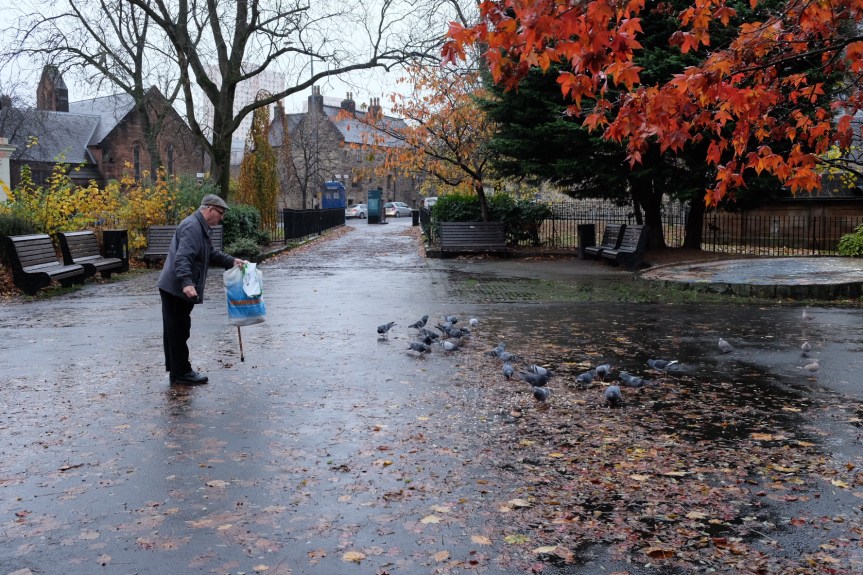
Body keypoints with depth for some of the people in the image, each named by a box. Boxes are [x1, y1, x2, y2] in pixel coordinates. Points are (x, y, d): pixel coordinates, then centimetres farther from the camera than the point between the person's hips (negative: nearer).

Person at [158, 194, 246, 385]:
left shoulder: (200, 227, 18)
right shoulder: (192, 227, -18)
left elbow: (211, 253, 27)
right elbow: (182, 258, -29)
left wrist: (231, 261, 16)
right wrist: (187, 283, -38)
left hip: (175, 289, 11)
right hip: (177, 289, -11)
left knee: (174, 331, 16)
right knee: (178, 331, -2)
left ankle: (176, 370, 25)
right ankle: (182, 373, 5)